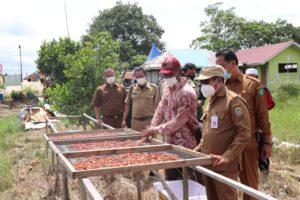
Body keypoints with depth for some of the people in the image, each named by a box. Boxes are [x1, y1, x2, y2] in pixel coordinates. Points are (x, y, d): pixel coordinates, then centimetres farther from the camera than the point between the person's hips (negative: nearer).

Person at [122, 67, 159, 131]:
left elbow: (156, 106, 2)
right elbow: (127, 104, 12)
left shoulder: (153, 88, 1)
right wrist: (124, 120, 7)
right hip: (135, 121, 2)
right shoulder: (132, 88, 8)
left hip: (149, 121, -2)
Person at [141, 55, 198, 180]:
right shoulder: (167, 89, 9)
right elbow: (160, 109, 9)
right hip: (169, 141, 8)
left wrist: (158, 129, -20)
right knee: (170, 177, 17)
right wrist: (152, 128, -4)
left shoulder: (187, 92, -18)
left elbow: (180, 120, -22)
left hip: (184, 143, -8)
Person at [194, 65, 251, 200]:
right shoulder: (211, 101, 13)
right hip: (208, 162, 8)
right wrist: (200, 148, 12)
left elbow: (244, 134, -17)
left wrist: (227, 157, -21)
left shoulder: (234, 101, -13)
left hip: (224, 166, -8)